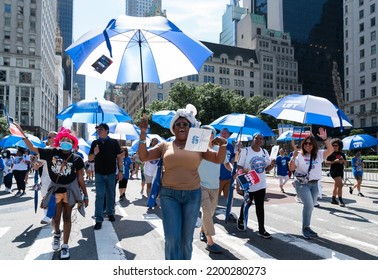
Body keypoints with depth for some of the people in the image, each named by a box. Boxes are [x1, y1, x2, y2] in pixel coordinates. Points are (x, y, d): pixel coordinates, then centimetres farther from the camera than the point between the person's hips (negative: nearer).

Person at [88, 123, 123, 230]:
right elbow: (89, 158, 7)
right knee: (99, 196, -1)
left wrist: (120, 171, -4)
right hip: (99, 173, 1)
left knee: (111, 195, 12)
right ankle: (98, 219, 2)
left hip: (111, 173, -1)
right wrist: (94, 153, -15)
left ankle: (110, 212, 32)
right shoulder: (95, 143, 5)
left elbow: (119, 157, 1)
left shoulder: (114, 142, 0)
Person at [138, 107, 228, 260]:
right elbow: (143, 156, 1)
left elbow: (218, 159, 5)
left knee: (186, 239, 12)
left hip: (193, 195, 1)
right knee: (172, 238, -5)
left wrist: (223, 145, -14)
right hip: (169, 195, -1)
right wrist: (143, 133, -8)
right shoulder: (165, 145, 6)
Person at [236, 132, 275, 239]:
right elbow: (239, 167, -10)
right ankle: (241, 220, 40)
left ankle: (261, 230, 12)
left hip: (261, 184, 4)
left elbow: (267, 168, 11)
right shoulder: (245, 151, -10)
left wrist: (272, 165, -9)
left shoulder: (264, 152, 6)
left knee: (260, 207, 6)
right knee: (247, 204, 14)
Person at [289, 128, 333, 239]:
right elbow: (291, 168, -10)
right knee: (309, 205, -15)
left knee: (310, 206, 12)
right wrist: (294, 157, -25)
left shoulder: (319, 154, 3)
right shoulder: (299, 155, -6)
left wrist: (325, 138, -23)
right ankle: (305, 228, 2)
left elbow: (330, 150, -12)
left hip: (314, 184, 5)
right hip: (302, 183, -5)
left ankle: (306, 227, 28)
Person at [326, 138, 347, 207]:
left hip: (341, 171, 6)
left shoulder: (342, 154, 11)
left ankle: (333, 199, 22)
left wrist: (343, 160, -8)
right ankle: (340, 200, -12)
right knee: (340, 184, -16)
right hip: (334, 171, -6)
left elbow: (345, 163, 14)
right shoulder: (331, 153, -5)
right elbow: (326, 162, -9)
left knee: (336, 186, 12)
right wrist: (334, 161, -21)